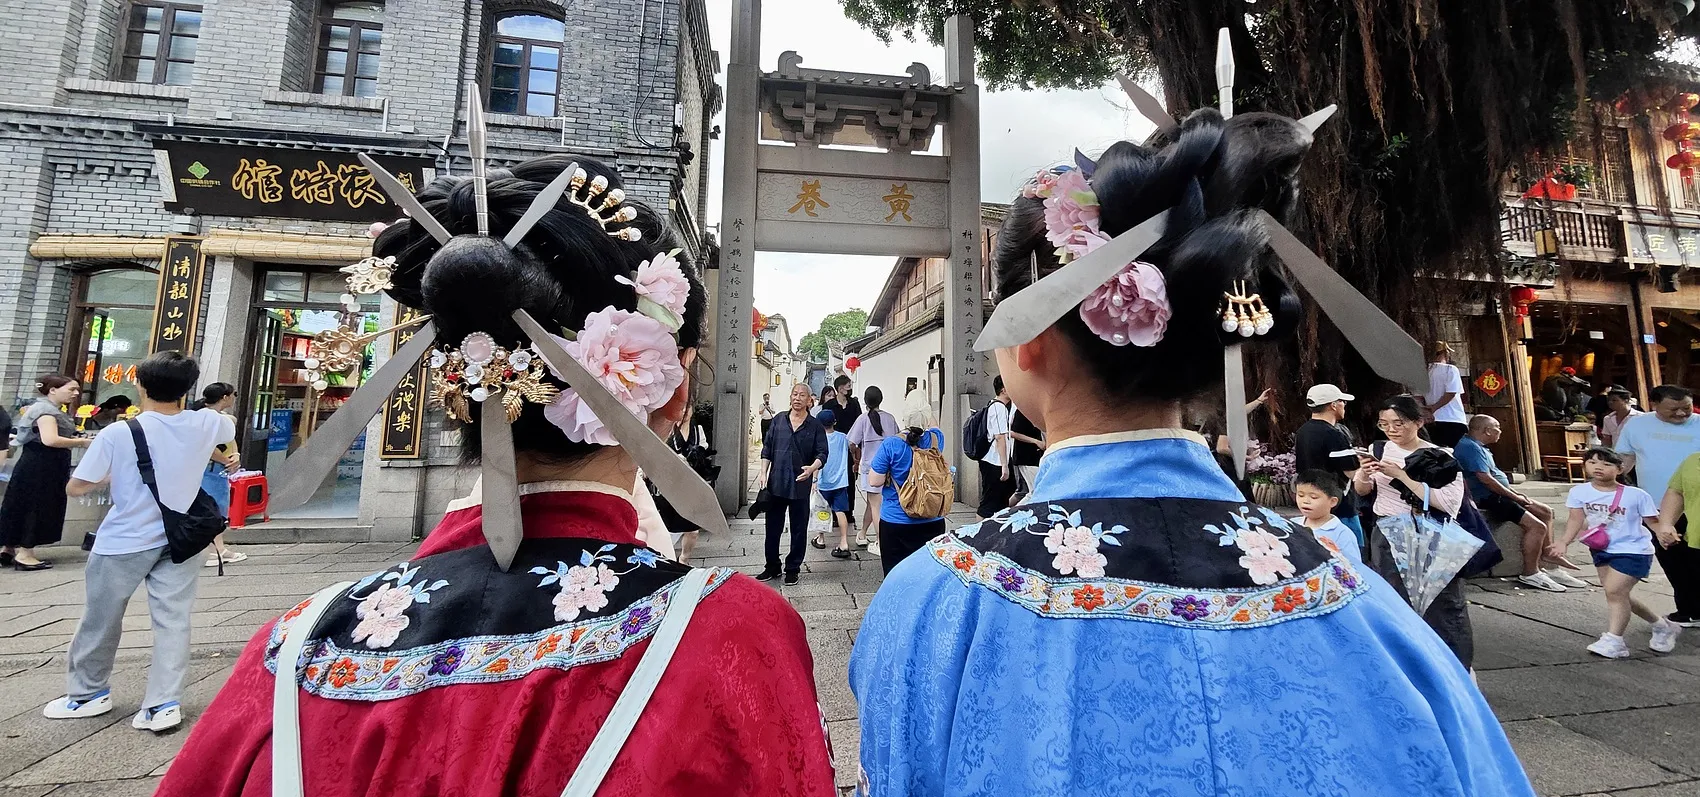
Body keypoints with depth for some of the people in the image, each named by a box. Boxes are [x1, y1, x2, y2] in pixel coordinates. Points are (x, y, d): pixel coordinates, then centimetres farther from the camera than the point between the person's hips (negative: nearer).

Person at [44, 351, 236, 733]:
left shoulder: (118, 433, -16)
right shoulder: (205, 424, -7)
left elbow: (76, 487, -8)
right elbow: (231, 426, 18)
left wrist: (112, 475, 9)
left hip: (124, 542, -2)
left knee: (101, 619, 18)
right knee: (173, 621, 5)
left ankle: (89, 693, 34)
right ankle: (163, 704, 5)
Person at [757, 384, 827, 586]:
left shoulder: (815, 425, -1)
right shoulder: (779, 420, 7)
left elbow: (822, 453, -4)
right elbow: (767, 448, 9)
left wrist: (812, 467, -23)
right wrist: (763, 473, 1)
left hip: (800, 486, -2)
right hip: (776, 483, 3)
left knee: (798, 530, 7)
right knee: (773, 528, 11)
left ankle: (793, 569, 22)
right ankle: (772, 567, 26)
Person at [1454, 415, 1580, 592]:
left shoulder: (1477, 446, 17)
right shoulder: (1470, 447, -19)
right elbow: (1485, 478, -24)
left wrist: (1515, 492, 12)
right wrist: (1514, 496, -12)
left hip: (1497, 495, 12)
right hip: (1486, 499, -12)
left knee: (1546, 512, 16)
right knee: (1537, 526, -17)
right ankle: (1530, 573, -7)